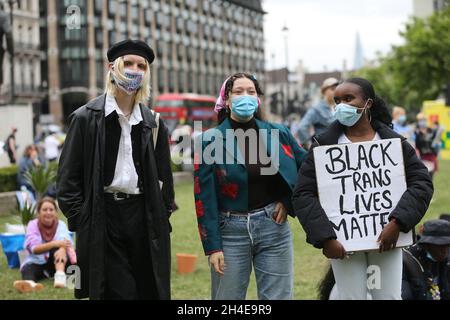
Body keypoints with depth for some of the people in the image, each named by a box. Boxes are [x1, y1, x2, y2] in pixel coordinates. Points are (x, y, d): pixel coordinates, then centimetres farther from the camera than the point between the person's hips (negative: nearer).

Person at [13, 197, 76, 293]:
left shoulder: (61, 225, -1)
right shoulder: (33, 225, -3)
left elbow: (65, 241, -23)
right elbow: (34, 248, -18)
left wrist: (62, 250, -49)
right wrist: (55, 243, -35)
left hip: (57, 263, 1)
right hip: (37, 263, -1)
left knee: (58, 247, -26)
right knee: (28, 268, -33)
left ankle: (60, 276, -48)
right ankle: (29, 283, -69)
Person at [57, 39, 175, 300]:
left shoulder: (153, 122, 12)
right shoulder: (86, 117, 0)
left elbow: (164, 176, 18)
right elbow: (68, 177, -1)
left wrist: (163, 216, 8)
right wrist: (80, 220, -7)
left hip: (144, 217, 4)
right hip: (103, 217, -3)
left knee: (151, 291, 4)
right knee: (116, 291, -4)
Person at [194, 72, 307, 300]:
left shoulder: (278, 134, 4)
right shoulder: (210, 141, -4)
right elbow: (204, 197, -6)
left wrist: (288, 200, 3)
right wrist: (212, 246, -10)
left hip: (274, 226, 2)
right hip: (230, 231, -2)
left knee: (278, 296, 6)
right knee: (227, 297, 7)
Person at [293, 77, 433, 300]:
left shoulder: (393, 142, 4)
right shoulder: (324, 145, 0)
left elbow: (422, 182, 0)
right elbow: (303, 194, -5)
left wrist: (398, 223, -14)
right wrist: (325, 238, -16)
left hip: (386, 237, 1)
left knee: (390, 296, 5)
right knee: (351, 296, 2)